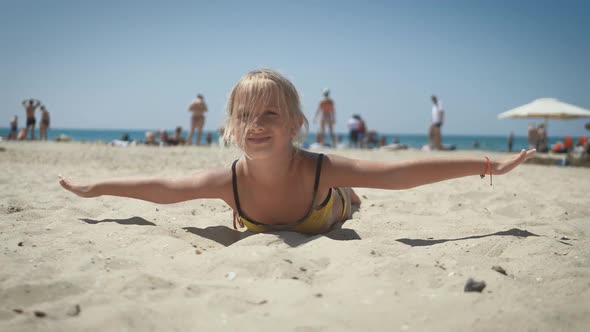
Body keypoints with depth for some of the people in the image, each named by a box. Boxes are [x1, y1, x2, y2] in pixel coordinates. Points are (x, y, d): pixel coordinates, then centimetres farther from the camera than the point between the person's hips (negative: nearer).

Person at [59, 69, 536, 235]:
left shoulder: (321, 170, -46)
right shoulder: (230, 181, -40)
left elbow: (405, 173, -45)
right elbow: (161, 189, -26)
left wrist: (489, 165, -45)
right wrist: (92, 188, -17)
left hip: (331, 222, -1)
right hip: (265, 242, 2)